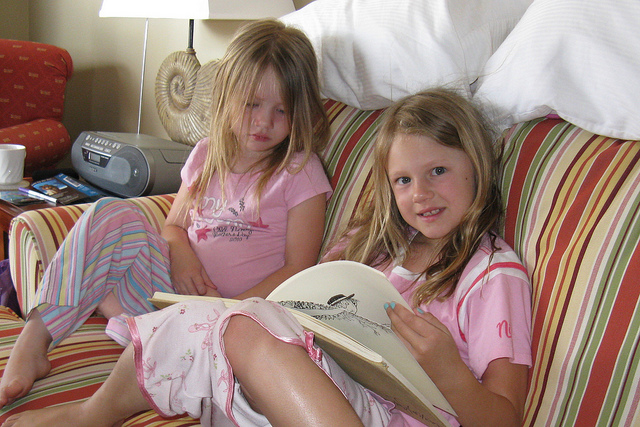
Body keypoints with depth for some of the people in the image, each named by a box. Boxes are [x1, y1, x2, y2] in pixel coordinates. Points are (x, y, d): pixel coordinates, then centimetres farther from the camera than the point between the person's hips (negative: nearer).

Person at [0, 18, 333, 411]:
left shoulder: (301, 172, -2)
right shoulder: (206, 156, 14)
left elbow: (298, 269, -7)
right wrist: (180, 256, -6)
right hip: (181, 286, 5)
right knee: (113, 214, -20)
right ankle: (34, 339, -21)